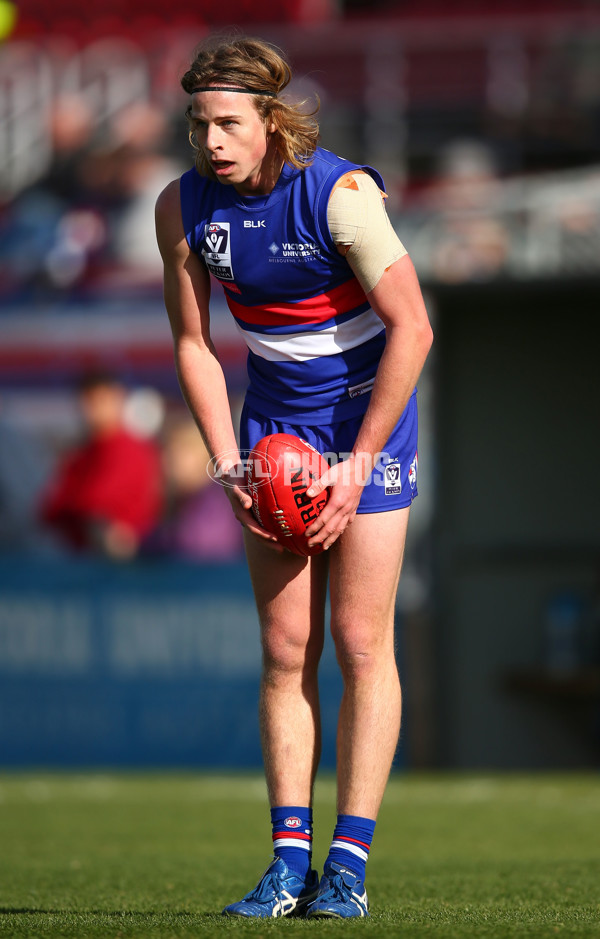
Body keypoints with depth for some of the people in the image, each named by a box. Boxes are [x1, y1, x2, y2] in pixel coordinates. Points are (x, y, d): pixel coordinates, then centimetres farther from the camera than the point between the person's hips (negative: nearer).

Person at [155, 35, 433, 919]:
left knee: (359, 641, -8)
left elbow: (412, 329, -20)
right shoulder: (182, 207, -8)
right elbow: (193, 344, 3)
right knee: (284, 647, 0)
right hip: (274, 417, 4)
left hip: (367, 411, -4)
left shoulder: (341, 192, -22)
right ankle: (289, 861, 1)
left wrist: (357, 464, -19)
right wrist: (229, 469, -7)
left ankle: (349, 863, -7)